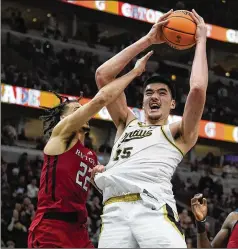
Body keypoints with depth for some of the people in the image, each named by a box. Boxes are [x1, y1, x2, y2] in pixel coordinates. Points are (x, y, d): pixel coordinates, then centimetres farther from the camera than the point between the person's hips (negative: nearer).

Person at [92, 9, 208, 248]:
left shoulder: (177, 133, 19)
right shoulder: (127, 123, 32)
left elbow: (198, 89, 2)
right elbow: (102, 75, 24)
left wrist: (201, 41, 15)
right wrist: (147, 40, 24)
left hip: (153, 206, -3)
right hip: (114, 211, 4)